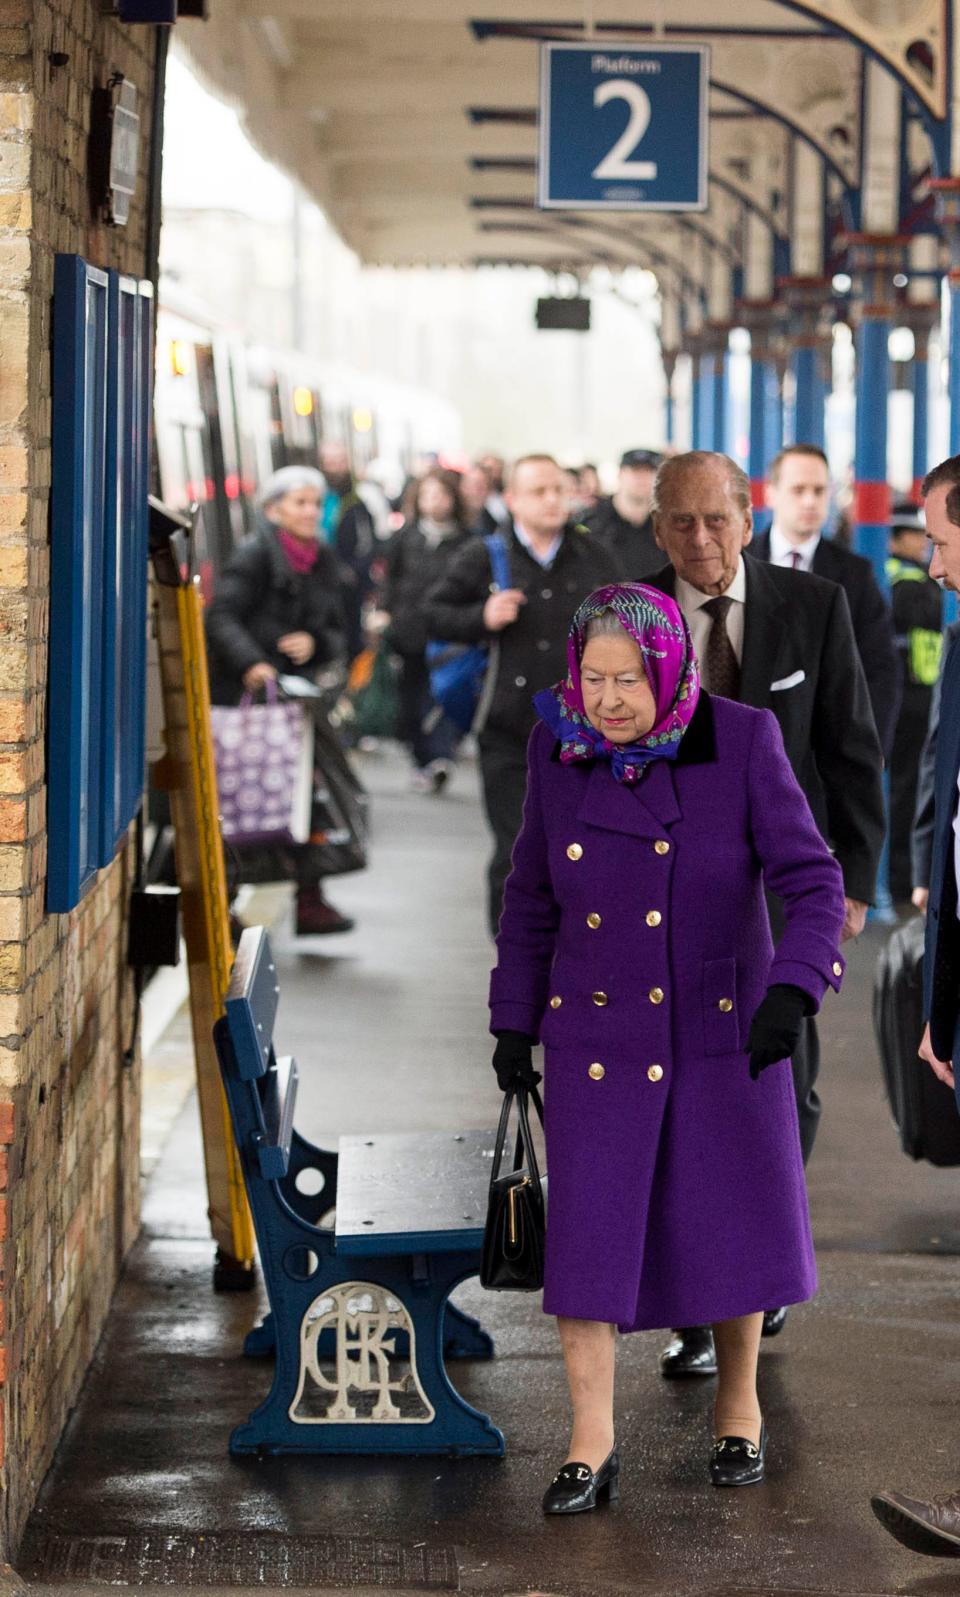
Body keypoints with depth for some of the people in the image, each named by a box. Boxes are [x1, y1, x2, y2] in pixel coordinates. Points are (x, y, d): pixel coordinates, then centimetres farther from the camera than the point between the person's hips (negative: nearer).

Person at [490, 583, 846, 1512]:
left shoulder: (742, 743, -15)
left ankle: (738, 1407, 33)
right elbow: (532, 897, 4)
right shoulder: (559, 751, -7)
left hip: (725, 1029, -1)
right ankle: (591, 1448, 5)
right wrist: (514, 1022, 5)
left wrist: (791, 991, -29)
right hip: (599, 1037, 1)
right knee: (587, 1237, -5)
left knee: (732, 1226, 11)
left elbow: (811, 879, -15)